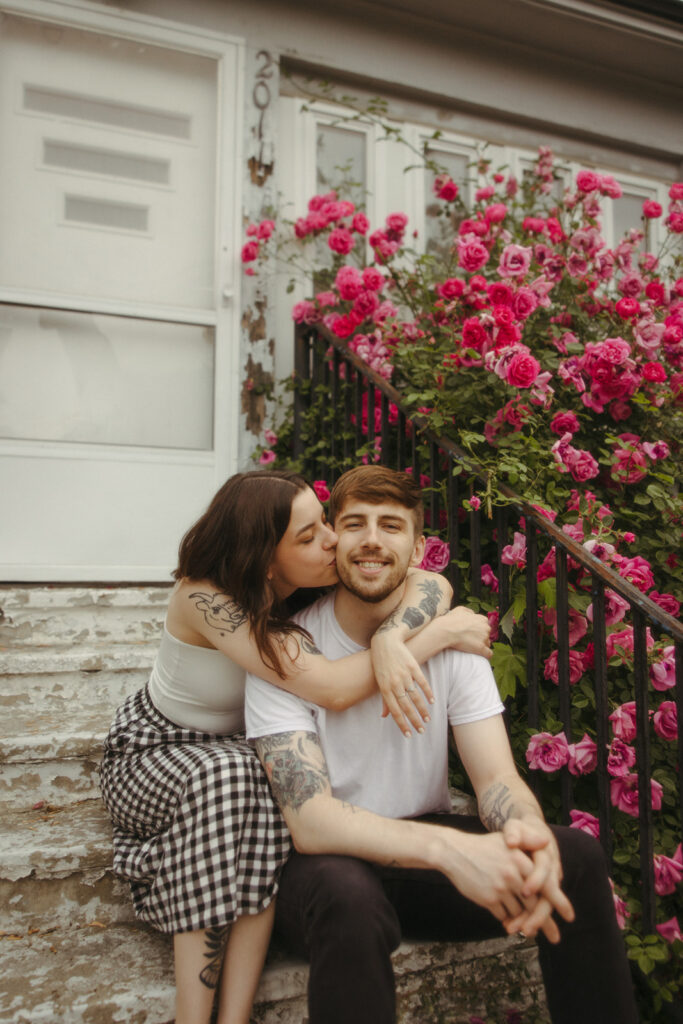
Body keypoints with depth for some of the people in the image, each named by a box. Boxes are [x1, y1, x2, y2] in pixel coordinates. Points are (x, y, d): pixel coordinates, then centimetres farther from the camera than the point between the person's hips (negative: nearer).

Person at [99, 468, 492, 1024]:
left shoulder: (313, 583, -14)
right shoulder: (205, 597, -31)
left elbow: (432, 584, -19)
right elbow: (333, 687, -40)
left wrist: (391, 638, -40)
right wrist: (444, 631, -33)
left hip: (243, 754, 4)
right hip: (151, 758, -4)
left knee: (270, 787, -31)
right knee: (227, 776, -37)